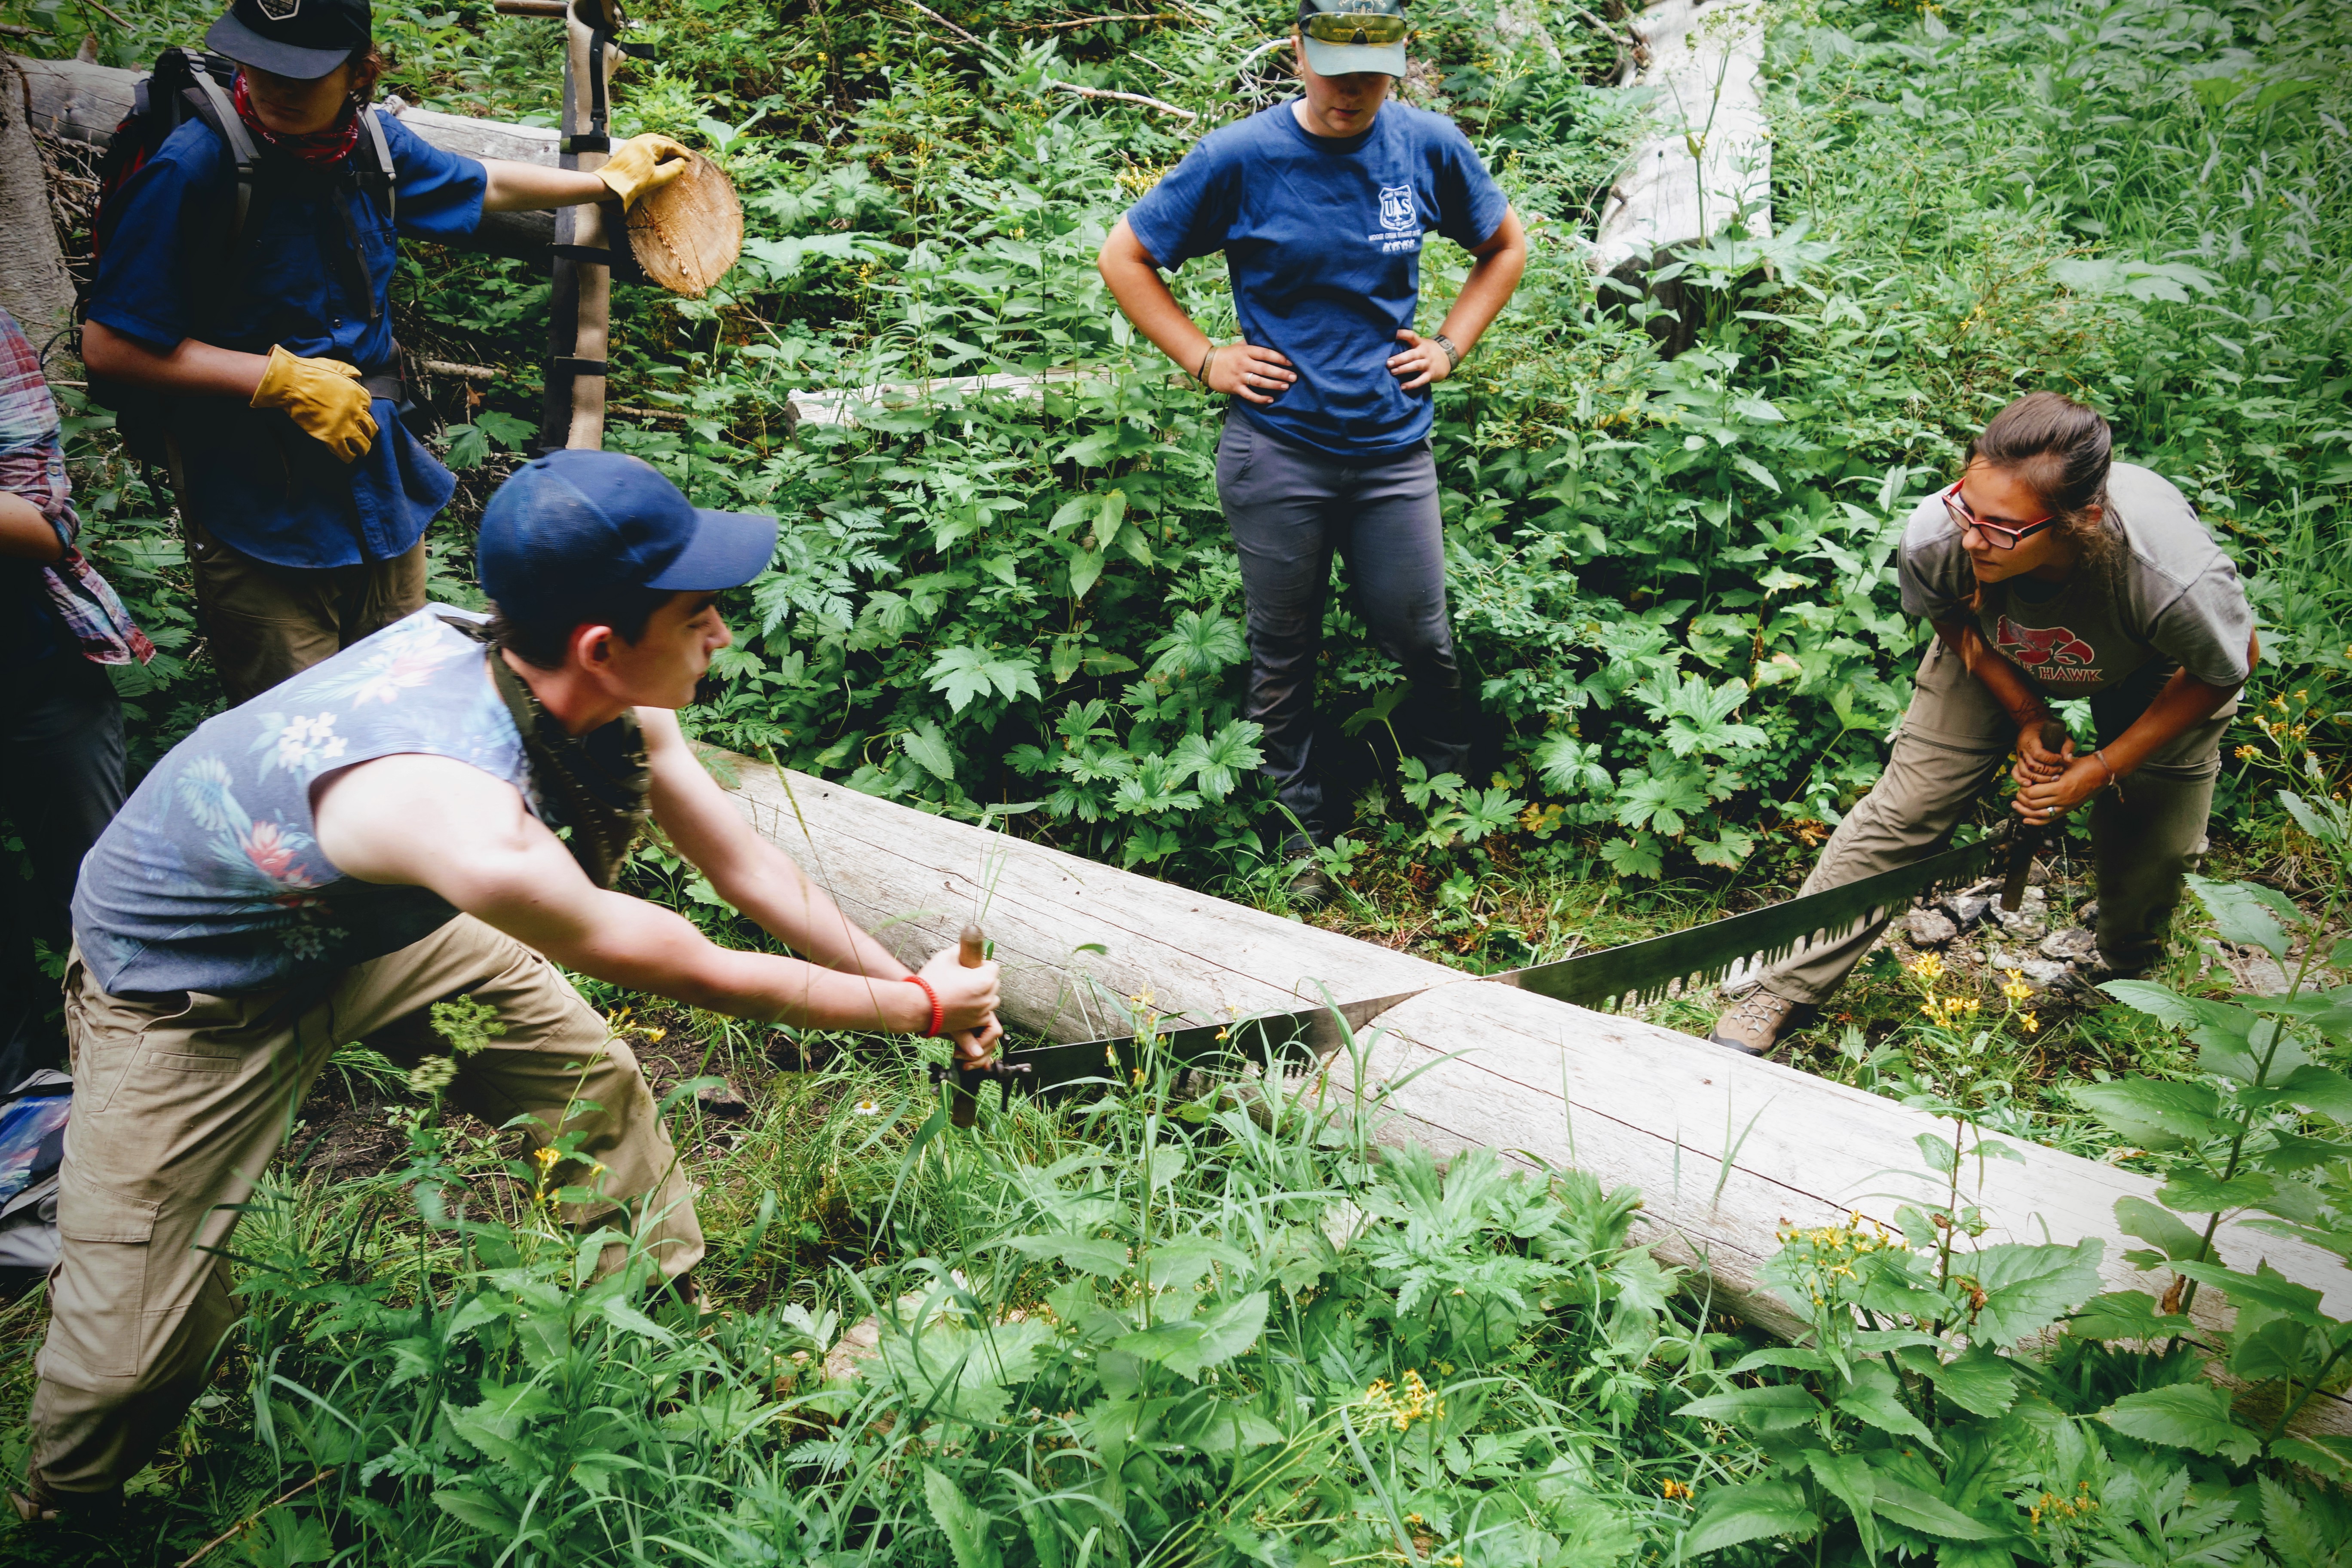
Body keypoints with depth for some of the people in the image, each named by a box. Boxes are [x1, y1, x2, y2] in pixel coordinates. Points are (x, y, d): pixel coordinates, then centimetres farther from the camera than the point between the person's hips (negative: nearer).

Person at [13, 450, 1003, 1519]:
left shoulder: (606, 695, -22)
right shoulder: (460, 815, -44)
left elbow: (746, 867, -6)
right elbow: (688, 972, -29)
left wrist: (908, 979, -3)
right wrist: (920, 1008, -17)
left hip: (374, 915, 7)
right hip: (182, 994, -7)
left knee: (599, 1088, 5)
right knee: (129, 1362, -3)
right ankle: (62, 1513, 30)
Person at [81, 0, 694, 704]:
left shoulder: (372, 143, 1)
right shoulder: (193, 169, -18)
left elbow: (484, 185, 23)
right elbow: (110, 348, -18)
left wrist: (611, 180, 32)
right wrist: (285, 379, -19)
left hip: (381, 491, 6)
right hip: (259, 515, -6)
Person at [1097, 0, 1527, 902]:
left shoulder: (1429, 147, 1)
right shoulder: (1241, 159, -6)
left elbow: (1506, 246, 18)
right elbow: (1125, 258, 3)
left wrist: (1451, 346, 6)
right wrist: (1202, 360, -4)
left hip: (1392, 448, 2)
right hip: (1275, 448, -1)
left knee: (1422, 642, 6)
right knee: (1283, 656, 9)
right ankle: (1304, 834, 25)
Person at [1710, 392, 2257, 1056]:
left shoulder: (2176, 578, -46)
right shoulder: (1935, 537, -39)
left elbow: (2228, 669, -21)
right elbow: (1950, 617, -12)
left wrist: (2102, 771, -20)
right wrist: (2026, 716, -18)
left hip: (2154, 671, -1)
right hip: (2002, 659, 1)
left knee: (2155, 847, 1)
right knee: (1902, 809, -5)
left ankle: (2124, 974, 37)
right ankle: (1784, 991, 5)